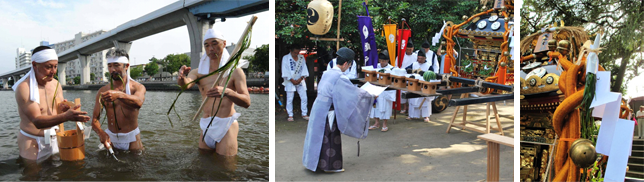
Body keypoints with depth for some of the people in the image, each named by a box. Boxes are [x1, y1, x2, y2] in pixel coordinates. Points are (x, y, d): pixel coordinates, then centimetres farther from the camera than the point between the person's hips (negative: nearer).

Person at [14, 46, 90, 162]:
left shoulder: (56, 84, 2)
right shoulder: (24, 88, -18)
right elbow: (37, 121, -28)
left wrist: (62, 108, -16)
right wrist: (66, 116, -44)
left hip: (54, 138, 6)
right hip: (32, 142, -6)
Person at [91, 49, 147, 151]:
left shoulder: (138, 87, -7)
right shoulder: (103, 91, 2)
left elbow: (138, 102, -32)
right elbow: (95, 119, -5)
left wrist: (119, 95, -50)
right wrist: (101, 133, -27)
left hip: (132, 139, -2)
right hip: (110, 138, 3)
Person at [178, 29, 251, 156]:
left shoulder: (235, 71, -1)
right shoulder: (199, 72, 9)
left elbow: (247, 102, -11)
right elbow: (186, 84, -13)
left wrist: (226, 91, -29)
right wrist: (182, 78, -37)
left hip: (227, 125, -4)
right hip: (205, 126, 4)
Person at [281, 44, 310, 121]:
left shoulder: (302, 57, 6)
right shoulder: (285, 58, -3)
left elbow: (304, 68, 4)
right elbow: (285, 71, -8)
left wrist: (301, 79, -9)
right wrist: (292, 80, -13)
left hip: (300, 81, 3)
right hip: (290, 81, -3)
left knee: (304, 98, 2)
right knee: (289, 99, 0)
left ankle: (304, 114, 15)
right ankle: (290, 115, 11)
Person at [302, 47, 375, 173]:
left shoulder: (327, 73, 7)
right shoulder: (340, 78, -18)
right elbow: (355, 93, -15)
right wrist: (371, 96, 1)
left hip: (318, 108, 8)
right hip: (327, 112, -8)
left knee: (319, 137, 17)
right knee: (330, 138, 5)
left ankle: (316, 162, 30)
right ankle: (329, 165, 17)